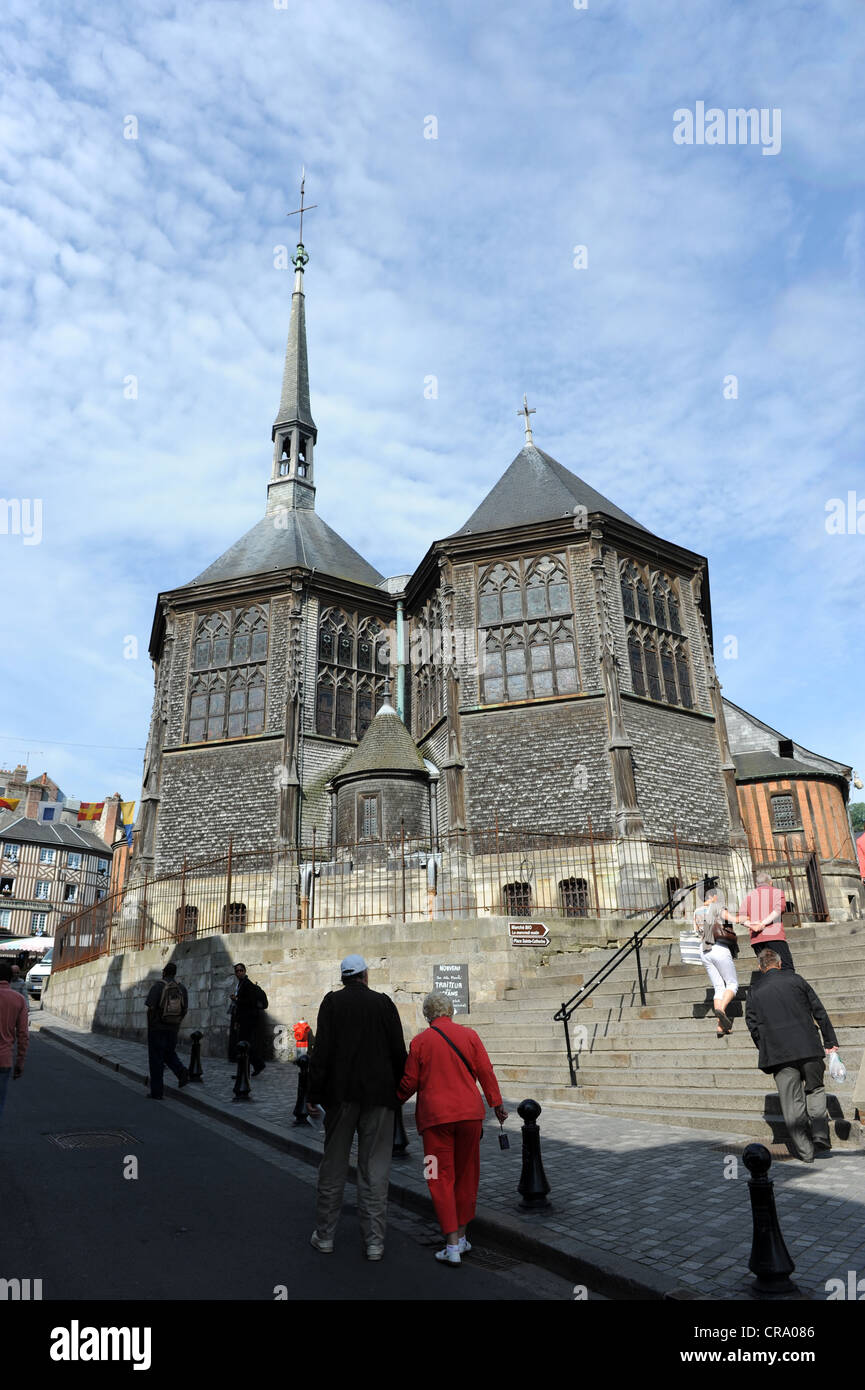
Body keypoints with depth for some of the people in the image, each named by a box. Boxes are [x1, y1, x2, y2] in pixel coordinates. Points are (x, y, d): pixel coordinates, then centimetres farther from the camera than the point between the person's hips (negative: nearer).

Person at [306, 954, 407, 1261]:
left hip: (341, 1093, 0)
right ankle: (374, 1241, 11)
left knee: (333, 1166, 13)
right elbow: (398, 1052, 1)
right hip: (379, 1096, 0)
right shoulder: (384, 1003, 1)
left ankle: (324, 1235, 21)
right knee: (374, 1170, 7)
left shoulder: (332, 1001, -1)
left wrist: (314, 1094, -3)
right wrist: (399, 1089, 13)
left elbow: (322, 1049, -7)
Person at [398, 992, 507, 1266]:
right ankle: (461, 1238, 25)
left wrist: (394, 1103, 17)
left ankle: (452, 1247, 1)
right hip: (469, 1113, 2)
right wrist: (497, 1104, 10)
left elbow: (409, 1082, 0)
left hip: (435, 1116, -2)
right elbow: (486, 1072, 1)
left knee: (441, 1179, 4)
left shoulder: (420, 1041, -2)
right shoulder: (469, 1035, 2)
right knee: (466, 1176, 15)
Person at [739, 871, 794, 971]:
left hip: (756, 939, 3)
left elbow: (741, 918, 6)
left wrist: (751, 926, -9)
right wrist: (763, 924, -14)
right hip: (774, 935, -3)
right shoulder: (777, 892, 12)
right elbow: (778, 909, -9)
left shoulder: (749, 896, 21)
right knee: (787, 969, -6)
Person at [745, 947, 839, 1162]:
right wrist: (830, 1041, 10)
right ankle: (820, 1132, 3)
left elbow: (752, 1024, 3)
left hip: (778, 1052, 0)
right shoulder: (795, 979, 4)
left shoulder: (755, 990, 5)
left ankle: (805, 1151, 6)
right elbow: (819, 1011, 5)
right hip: (808, 1047, 1)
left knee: (792, 1102, 5)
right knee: (815, 1088, 19)